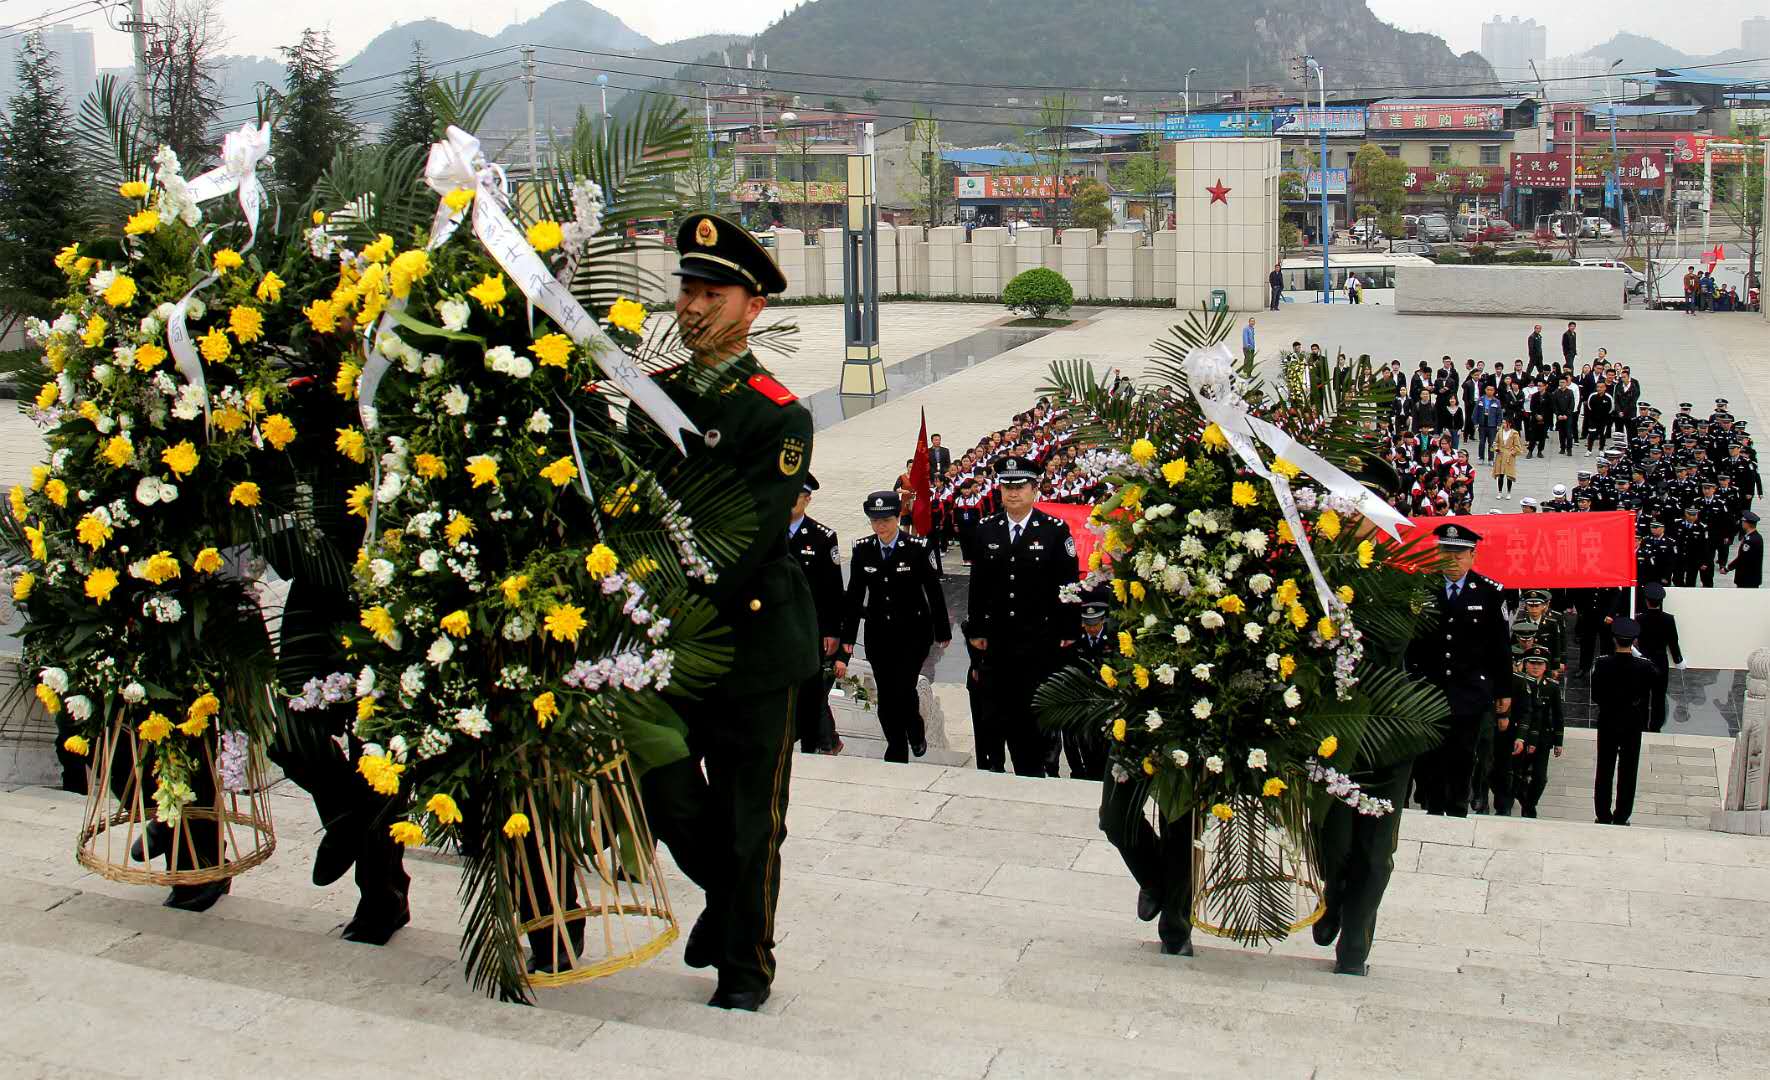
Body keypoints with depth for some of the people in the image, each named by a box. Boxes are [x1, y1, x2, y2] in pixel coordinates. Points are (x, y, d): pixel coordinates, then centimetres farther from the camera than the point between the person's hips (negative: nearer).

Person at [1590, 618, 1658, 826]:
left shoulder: (1602, 664, -15)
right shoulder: (1645, 667, -16)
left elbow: (1595, 696, -6)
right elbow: (1646, 697, -6)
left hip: (1607, 724, 0)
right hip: (1633, 725, 0)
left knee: (1604, 772, 12)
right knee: (1627, 774, 11)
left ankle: (1604, 817, 17)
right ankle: (1621, 818, 16)